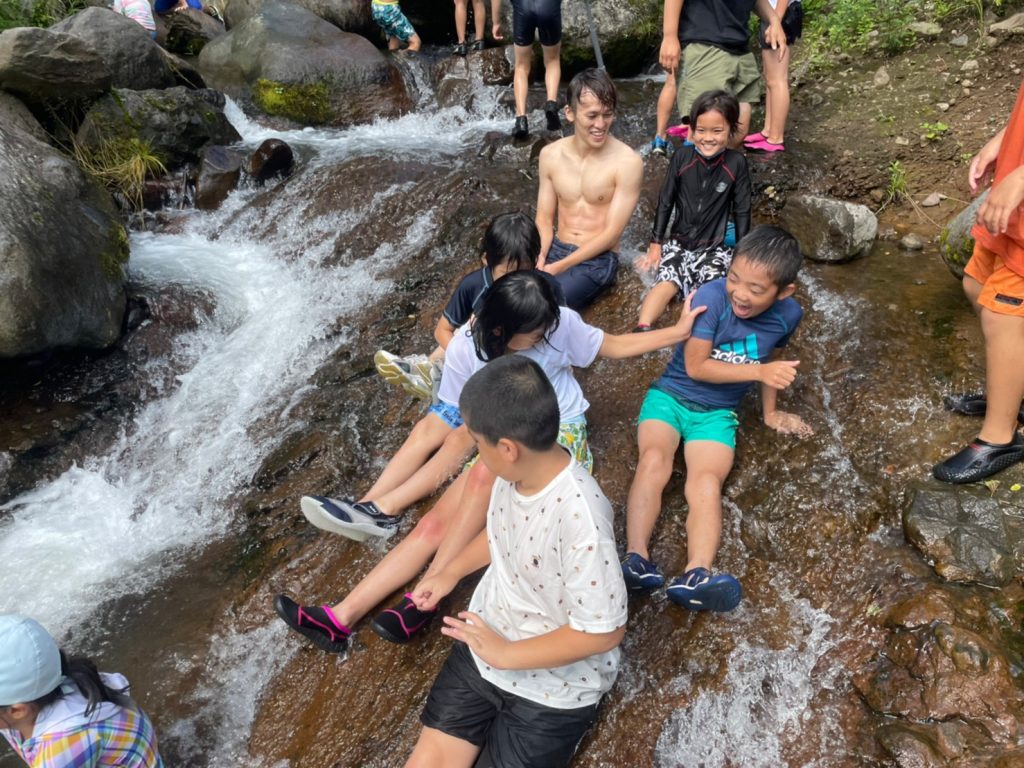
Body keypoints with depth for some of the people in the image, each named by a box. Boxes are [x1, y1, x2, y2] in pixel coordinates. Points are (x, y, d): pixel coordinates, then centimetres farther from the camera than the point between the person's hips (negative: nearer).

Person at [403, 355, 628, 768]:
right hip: (484, 647, 6)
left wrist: (506, 654, -21)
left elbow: (603, 631, -27)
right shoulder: (517, 471, -12)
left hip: (552, 685, -6)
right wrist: (450, 573, 9)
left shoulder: (579, 517, -34)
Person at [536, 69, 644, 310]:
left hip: (598, 260, -4)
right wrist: (539, 258, -13)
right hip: (555, 249, 4)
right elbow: (544, 220, 7)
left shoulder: (628, 162, -11)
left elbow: (612, 233, -12)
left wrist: (559, 267, -17)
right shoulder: (550, 155, 3)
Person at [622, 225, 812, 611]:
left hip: (716, 413, 2)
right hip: (671, 394, -1)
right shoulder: (711, 296, -19)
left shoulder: (788, 314, -5)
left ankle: (695, 576, -46)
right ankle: (636, 559, -41)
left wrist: (770, 412, 24)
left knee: (706, 482, -26)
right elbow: (695, 366, -17)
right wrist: (759, 371, -20)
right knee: (654, 460, -31)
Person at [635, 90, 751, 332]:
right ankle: (641, 330, -44)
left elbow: (742, 210, 1)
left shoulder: (736, 163, -6)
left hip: (715, 248, 0)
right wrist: (656, 243, 5)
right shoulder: (683, 157, -4)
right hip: (678, 242, 0)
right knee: (667, 283, -26)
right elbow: (666, 201, 4)